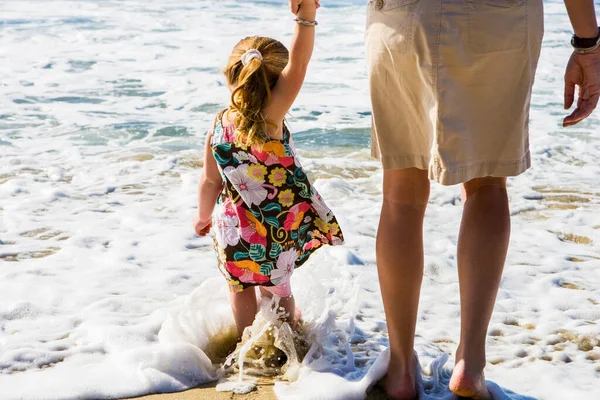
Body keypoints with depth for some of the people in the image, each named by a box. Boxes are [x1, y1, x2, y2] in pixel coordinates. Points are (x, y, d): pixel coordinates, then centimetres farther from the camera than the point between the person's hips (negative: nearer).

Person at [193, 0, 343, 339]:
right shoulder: (270, 118, -22)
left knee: (242, 291, 20)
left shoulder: (217, 130, -9)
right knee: (277, 289, 22)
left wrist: (203, 217, 20)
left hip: (238, 232, 2)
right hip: (282, 229, -2)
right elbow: (298, 66, -30)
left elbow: (210, 184, 1)